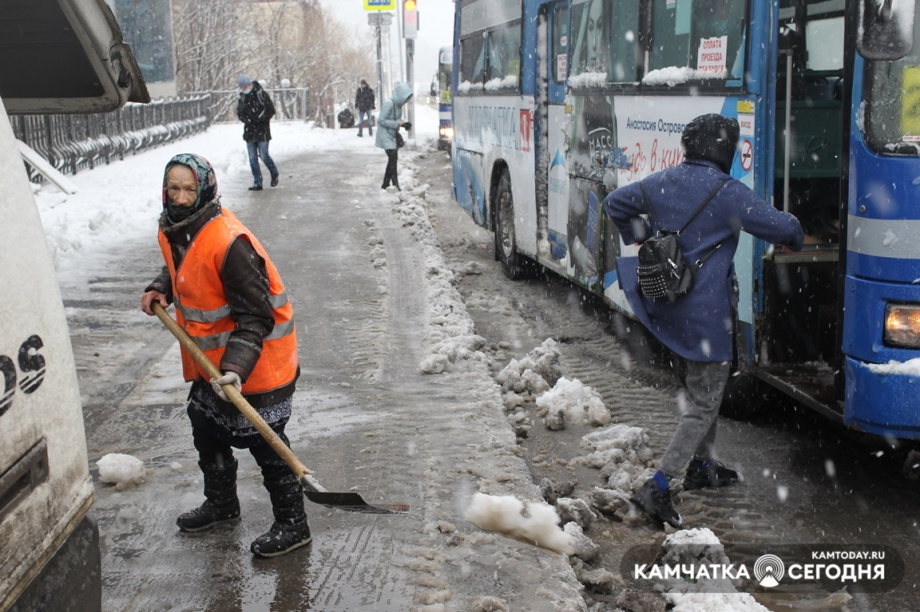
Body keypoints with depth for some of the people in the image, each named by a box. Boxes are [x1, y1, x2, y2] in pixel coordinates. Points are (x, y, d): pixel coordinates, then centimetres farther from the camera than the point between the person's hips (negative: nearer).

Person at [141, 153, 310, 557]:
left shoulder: (230, 243, -29)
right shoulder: (172, 231, -1)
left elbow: (255, 316, -27)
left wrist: (236, 367, -34)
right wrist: (161, 289, 3)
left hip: (259, 360, -10)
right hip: (210, 358, 10)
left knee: (264, 440, -2)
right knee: (206, 426, 23)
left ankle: (292, 524, 13)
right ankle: (221, 503, 44)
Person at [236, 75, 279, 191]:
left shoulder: (261, 94, -8)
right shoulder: (242, 97, 7)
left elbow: (271, 110, -7)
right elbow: (239, 113, 14)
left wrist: (260, 118, -15)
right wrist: (246, 119, -6)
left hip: (262, 132, -5)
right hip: (249, 132, 5)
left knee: (264, 156, -6)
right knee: (253, 158, 3)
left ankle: (274, 173, 23)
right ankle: (257, 183, 9)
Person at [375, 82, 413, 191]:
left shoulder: (398, 104, 5)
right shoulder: (389, 104, -21)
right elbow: (381, 120, -21)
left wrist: (403, 123, -4)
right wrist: (397, 123, -24)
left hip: (393, 136, 9)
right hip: (386, 136, -9)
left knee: (393, 159, 12)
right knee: (393, 158, -14)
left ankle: (385, 184, 22)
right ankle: (395, 184, -11)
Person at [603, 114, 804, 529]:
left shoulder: (661, 183, 5)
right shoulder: (727, 193, -15)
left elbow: (615, 203, 18)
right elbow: (782, 227, -10)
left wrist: (640, 238, 32)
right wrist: (795, 240, 14)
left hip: (668, 304, 8)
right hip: (706, 312, -8)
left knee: (703, 385, 26)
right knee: (704, 402, 0)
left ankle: (701, 466, 38)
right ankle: (657, 487, -5)